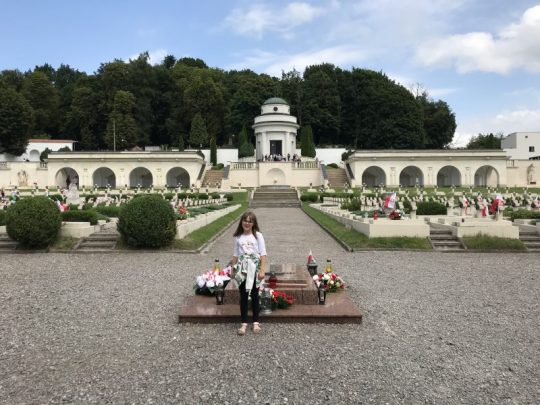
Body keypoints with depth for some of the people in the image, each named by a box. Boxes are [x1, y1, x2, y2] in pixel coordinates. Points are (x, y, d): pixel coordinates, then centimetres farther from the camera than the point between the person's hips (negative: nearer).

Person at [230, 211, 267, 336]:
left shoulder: (258, 235, -3)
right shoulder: (238, 237, 4)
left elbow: (263, 254, -6)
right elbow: (235, 254, 10)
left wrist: (262, 270, -12)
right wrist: (233, 269, 6)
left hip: (254, 268, -2)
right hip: (242, 269, 2)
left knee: (254, 295, 8)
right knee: (243, 296, 6)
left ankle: (256, 322, 19)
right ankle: (244, 323, 14)